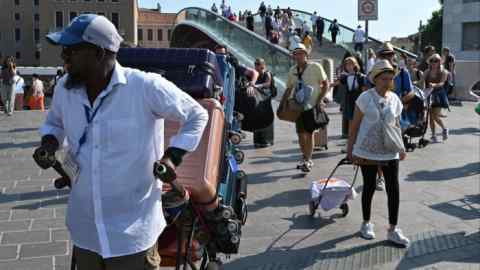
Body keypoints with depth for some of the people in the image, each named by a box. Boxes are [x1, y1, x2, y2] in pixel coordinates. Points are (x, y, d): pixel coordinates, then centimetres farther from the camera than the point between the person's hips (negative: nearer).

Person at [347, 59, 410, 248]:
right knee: (369, 187, 9)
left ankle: (393, 230, 10)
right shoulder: (365, 98, -8)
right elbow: (355, 125, -4)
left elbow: (396, 126, 13)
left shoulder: (395, 99, 4)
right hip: (367, 151, -3)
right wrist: (350, 150, -4)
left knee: (394, 190, 0)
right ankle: (366, 223, 27)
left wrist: (401, 147, 5)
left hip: (390, 152, 3)